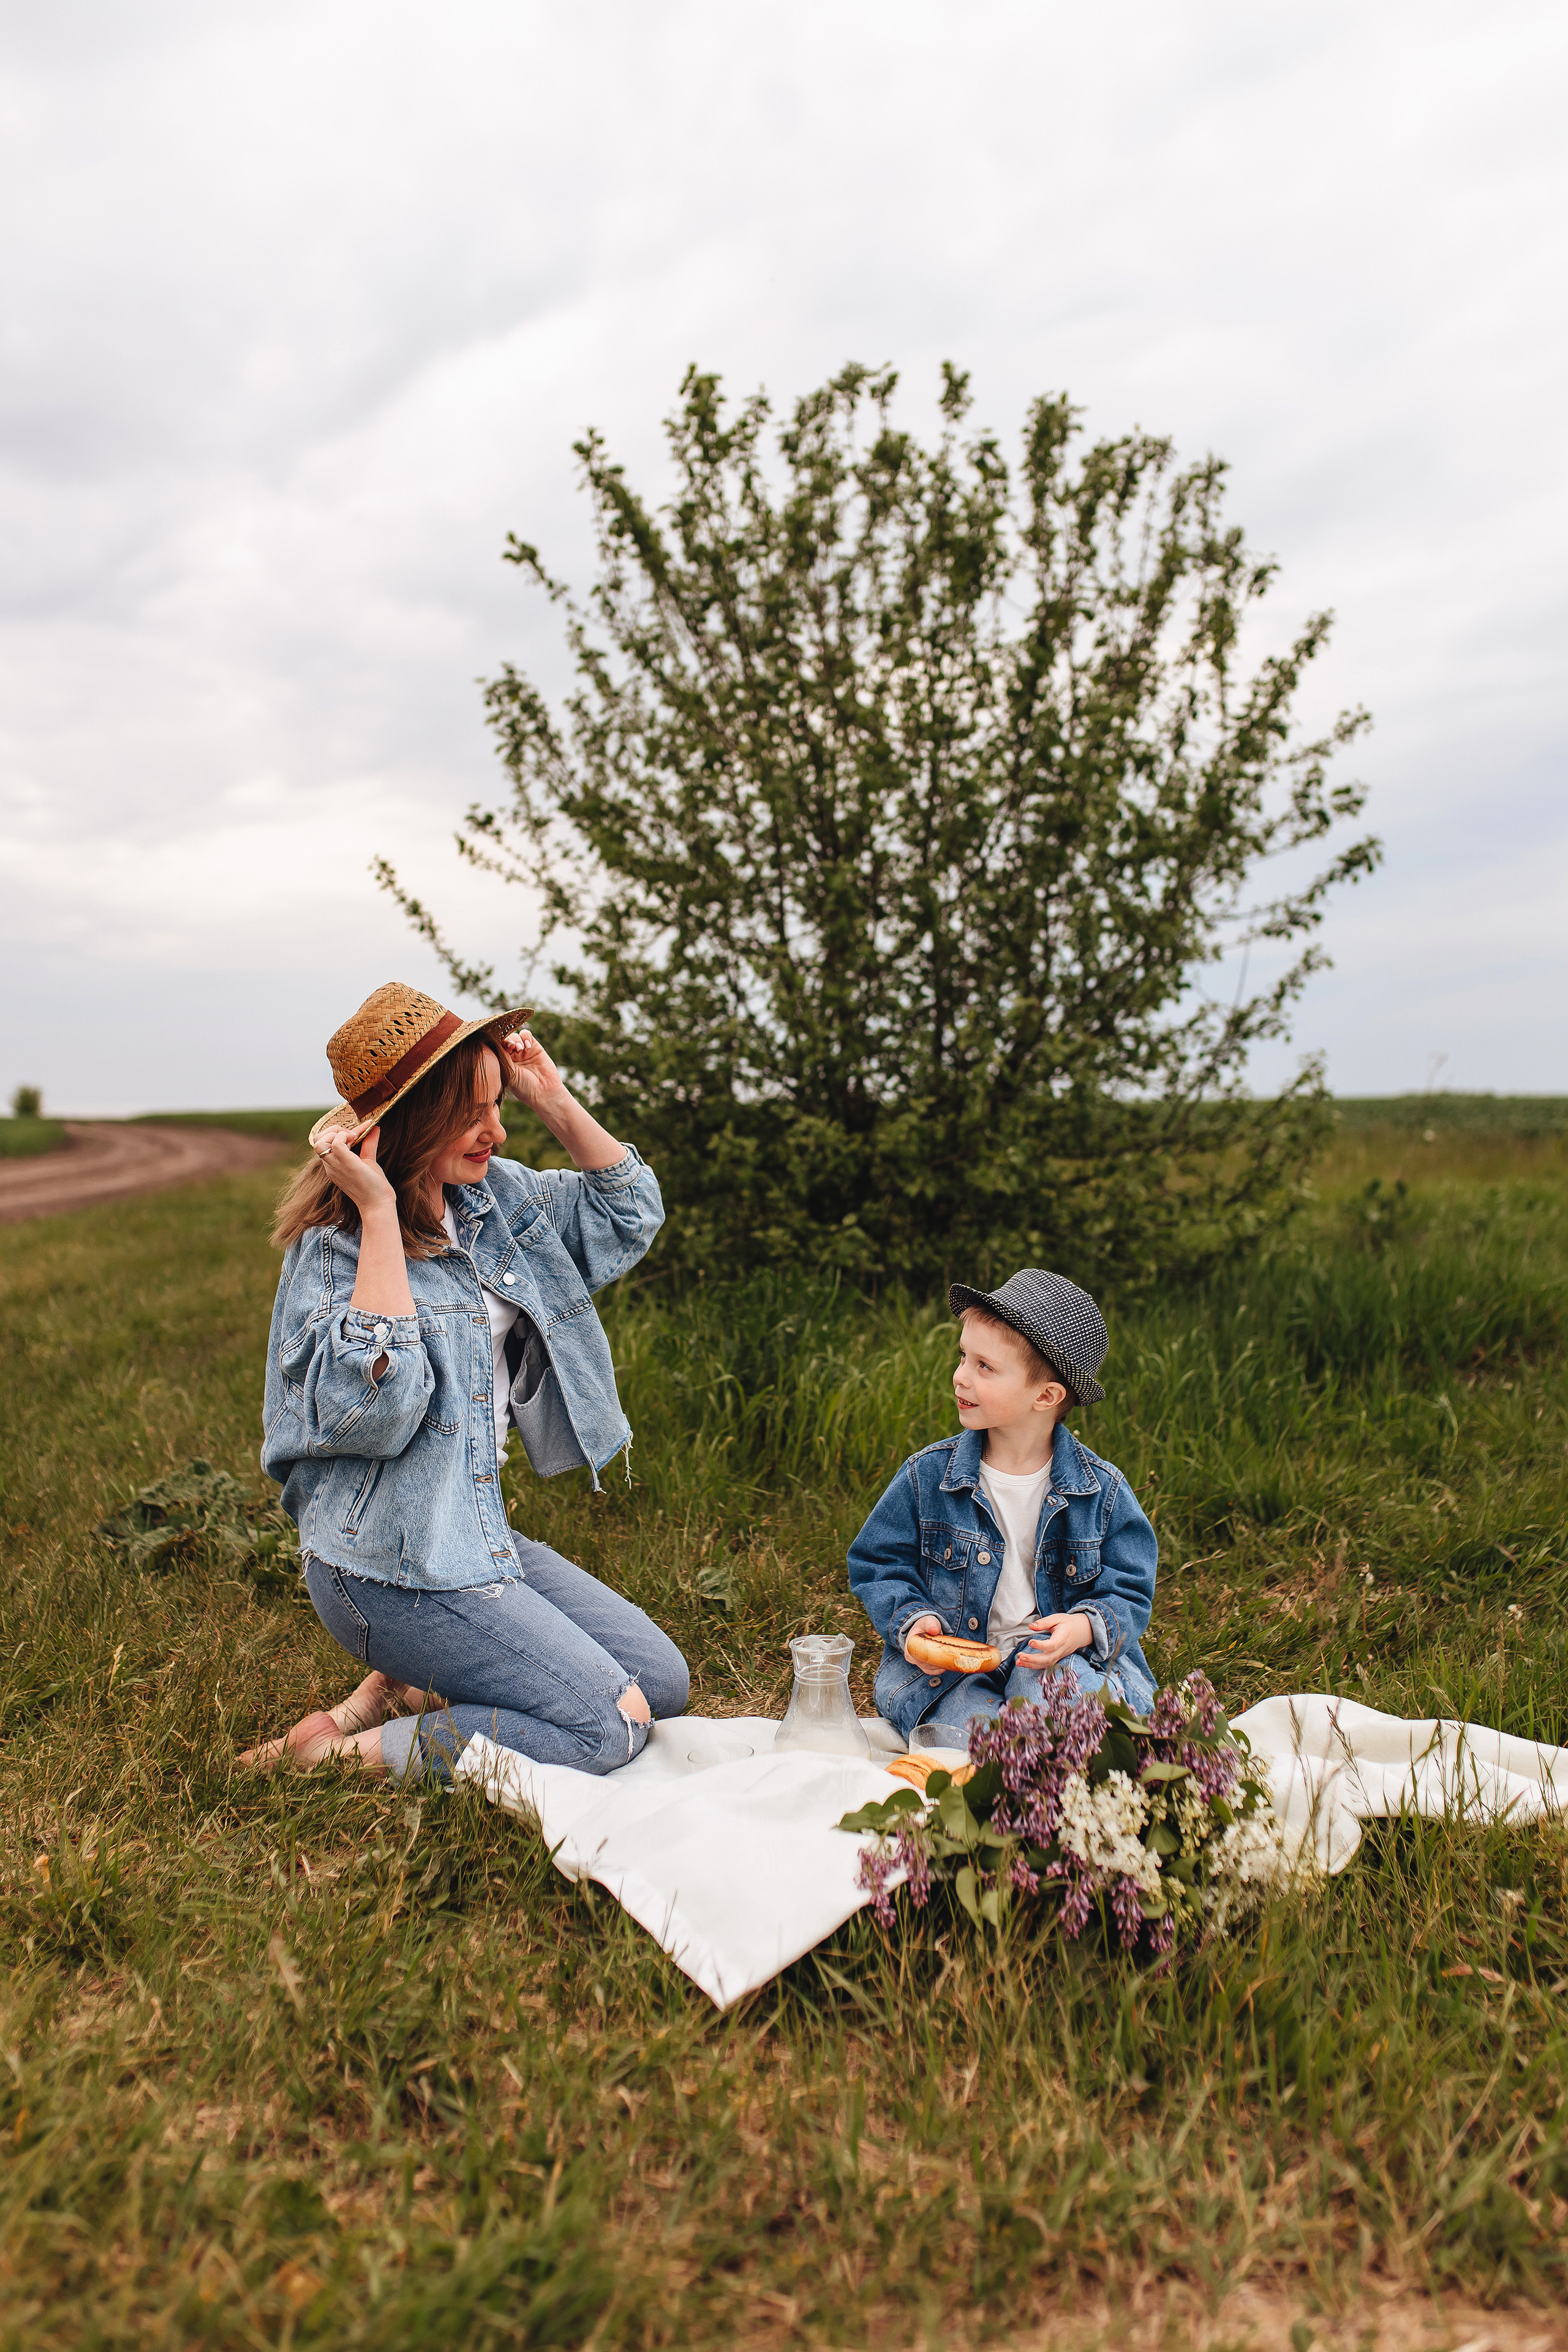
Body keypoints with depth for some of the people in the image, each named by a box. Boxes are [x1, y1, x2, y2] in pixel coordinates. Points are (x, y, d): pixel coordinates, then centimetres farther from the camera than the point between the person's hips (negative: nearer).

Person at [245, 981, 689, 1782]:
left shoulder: (494, 1196, 3)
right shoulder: (336, 1247, -18)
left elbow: (629, 1214, 11)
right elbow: (373, 1402, -33)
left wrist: (555, 1101, -2)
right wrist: (380, 1215, -31)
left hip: (483, 1537, 9)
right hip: (393, 1566, -8)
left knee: (662, 1682, 11)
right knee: (610, 1725, -12)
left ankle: (403, 1689, 14)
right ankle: (340, 1753, -2)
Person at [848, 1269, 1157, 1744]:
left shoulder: (1103, 1489, -4)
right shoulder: (927, 1476, -2)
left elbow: (1127, 1595, 3)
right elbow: (878, 1567, 7)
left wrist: (1086, 1627, -19)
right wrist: (912, 1620, -13)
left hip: (1056, 1656, 0)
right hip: (947, 1665, 1)